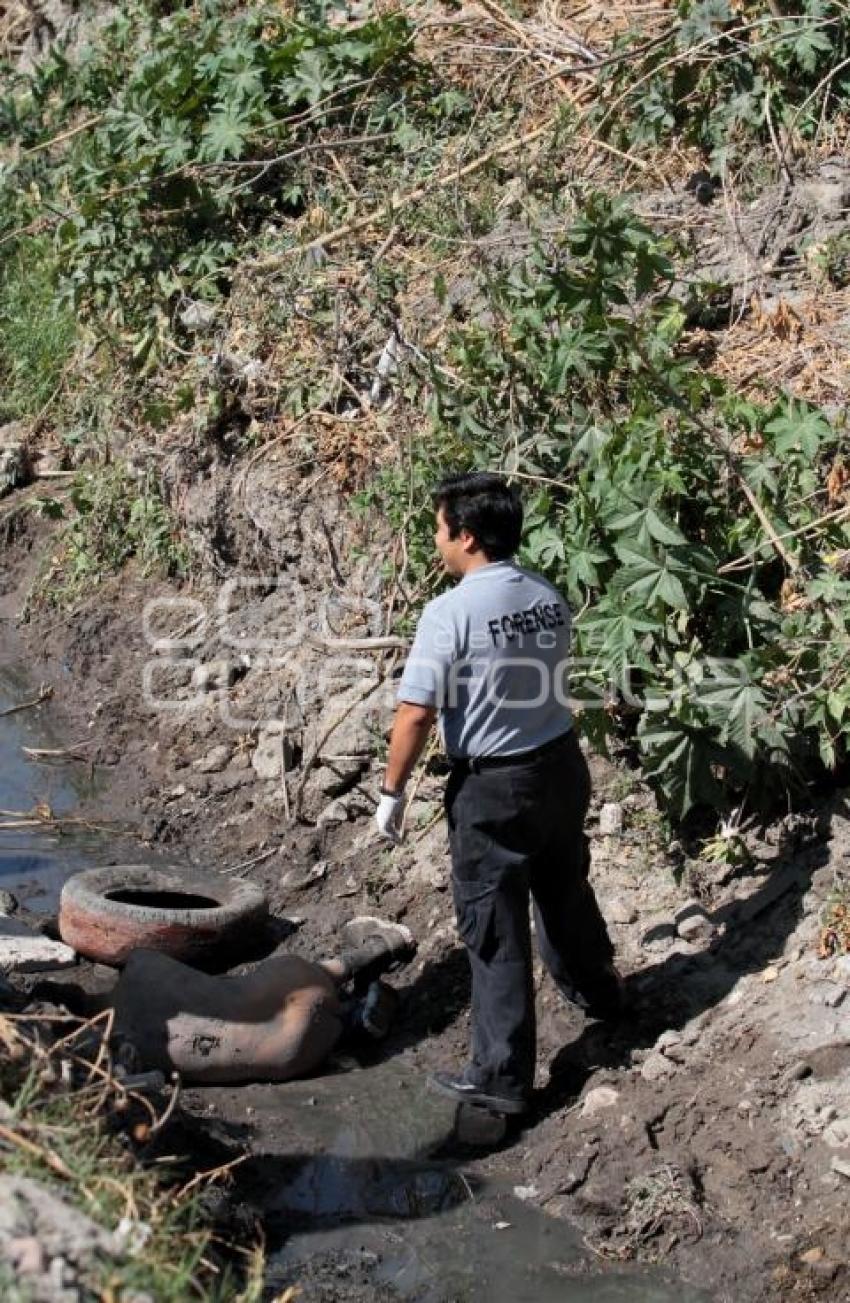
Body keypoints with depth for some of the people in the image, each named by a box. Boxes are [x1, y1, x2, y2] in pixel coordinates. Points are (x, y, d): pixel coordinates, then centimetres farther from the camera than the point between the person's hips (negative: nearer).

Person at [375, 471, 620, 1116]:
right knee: (566, 890, 29)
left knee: (495, 931, 3)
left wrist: (393, 791, -8)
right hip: (561, 764, 7)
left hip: (492, 787, -6)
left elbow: (414, 714, -19)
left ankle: (502, 1075, 9)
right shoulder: (549, 598, -1)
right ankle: (597, 989, 51)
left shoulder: (451, 612, -21)